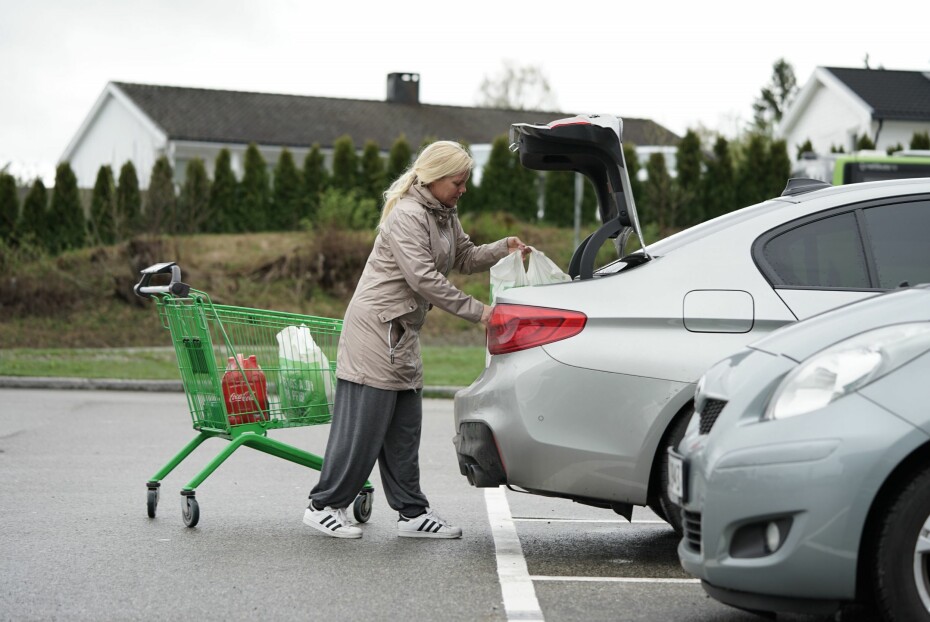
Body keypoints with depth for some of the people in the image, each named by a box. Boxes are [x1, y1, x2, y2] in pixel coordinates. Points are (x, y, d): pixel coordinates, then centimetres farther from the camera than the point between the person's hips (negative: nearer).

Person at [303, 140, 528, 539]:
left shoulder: (444, 215, 13)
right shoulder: (406, 215, -17)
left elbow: (464, 258, 21)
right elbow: (424, 278, -23)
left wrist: (502, 250, 3)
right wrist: (475, 311, -21)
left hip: (403, 333, 10)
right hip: (376, 324, -10)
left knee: (405, 428, 11)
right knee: (363, 423, -7)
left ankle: (412, 513, 15)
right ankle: (324, 506, 2)